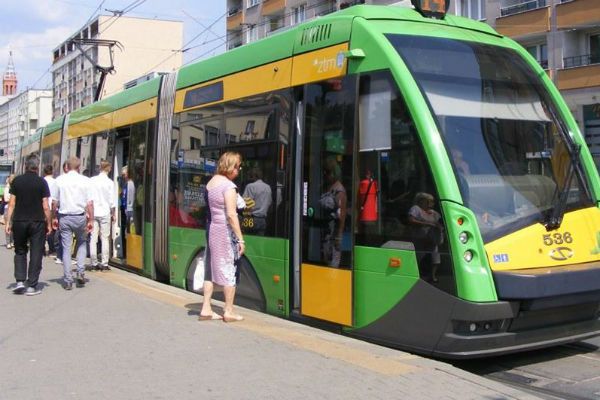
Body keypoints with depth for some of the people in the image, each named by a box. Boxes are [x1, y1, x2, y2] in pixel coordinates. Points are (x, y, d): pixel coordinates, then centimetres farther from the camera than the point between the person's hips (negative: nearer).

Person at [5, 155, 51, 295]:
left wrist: (8, 222, 6)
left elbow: (11, 204, 1)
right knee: (36, 253, 4)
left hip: (19, 221, 2)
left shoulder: (17, 181, 1)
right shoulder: (42, 182, -4)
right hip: (37, 222, -2)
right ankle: (32, 286, 4)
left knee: (20, 252, 16)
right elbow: (45, 206, -5)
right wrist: (49, 224, 4)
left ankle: (20, 281, 5)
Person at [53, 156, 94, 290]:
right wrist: (91, 220, -1)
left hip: (64, 217, 1)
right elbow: (90, 203, -7)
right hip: (80, 217, 0)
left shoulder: (59, 180, 0)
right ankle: (81, 272, 7)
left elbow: (55, 202, 2)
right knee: (82, 243, 21)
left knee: (66, 248, 5)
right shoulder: (85, 180, -4)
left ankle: (68, 281, 6)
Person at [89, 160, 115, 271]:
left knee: (93, 239, 5)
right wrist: (113, 214, 5)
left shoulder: (92, 180, 3)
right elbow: (111, 200, -5)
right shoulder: (109, 182, -5)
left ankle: (94, 264, 7)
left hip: (93, 212, 3)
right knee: (105, 238, 3)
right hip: (105, 213, -3)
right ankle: (104, 264, 1)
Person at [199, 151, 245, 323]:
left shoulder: (211, 182, 10)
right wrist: (240, 239, -17)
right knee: (229, 270, 2)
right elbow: (231, 215, -19)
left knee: (211, 267, 13)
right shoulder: (228, 185, -15)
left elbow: (209, 208, 9)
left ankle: (206, 309, 16)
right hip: (226, 230, -8)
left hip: (212, 228, 8)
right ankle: (229, 312, 9)